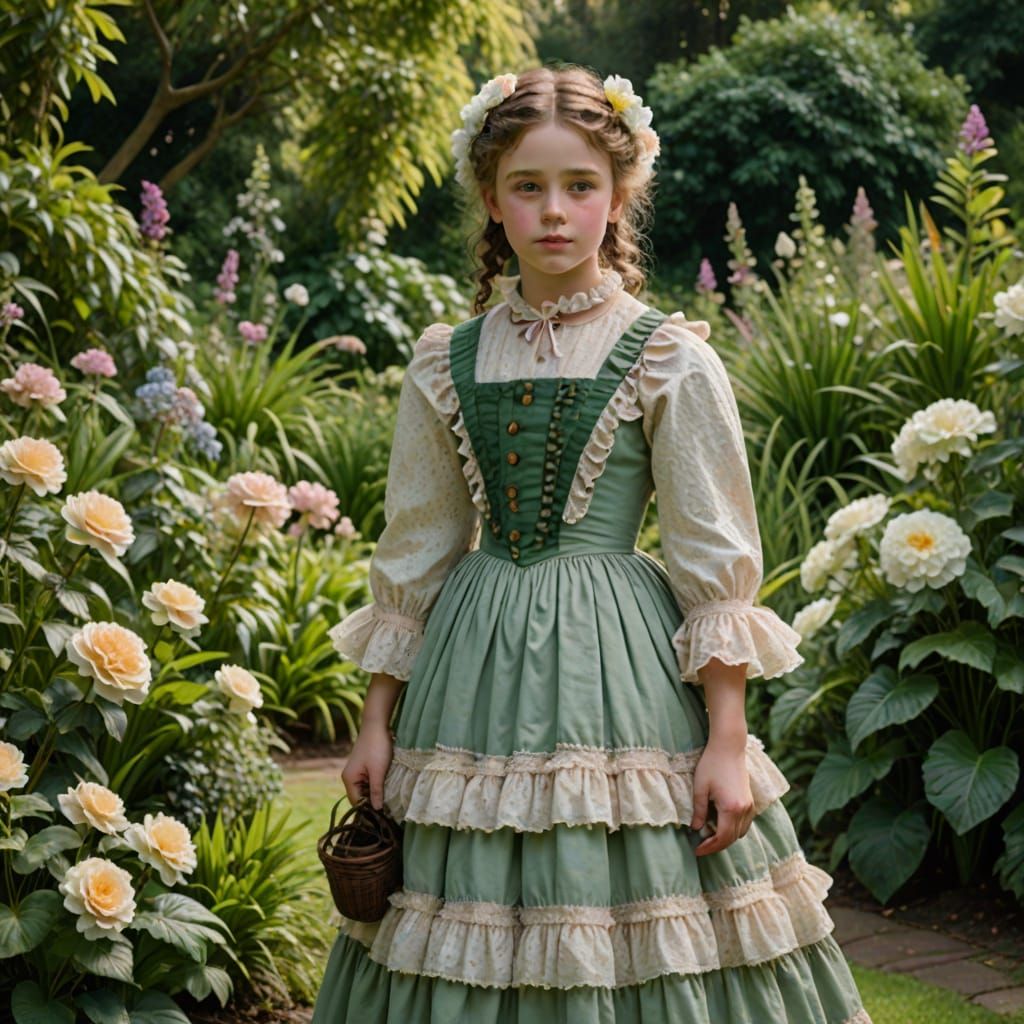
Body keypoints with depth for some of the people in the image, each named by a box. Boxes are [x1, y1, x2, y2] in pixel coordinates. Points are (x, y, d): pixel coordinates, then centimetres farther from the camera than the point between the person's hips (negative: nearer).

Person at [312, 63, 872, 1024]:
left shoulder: (670, 361, -3)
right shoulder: (447, 363, 6)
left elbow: (716, 565, -4)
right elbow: (414, 555, 11)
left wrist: (726, 742, -9)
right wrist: (376, 722, 10)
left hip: (622, 672, -3)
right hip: (479, 669, 3)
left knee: (631, 945, 1)